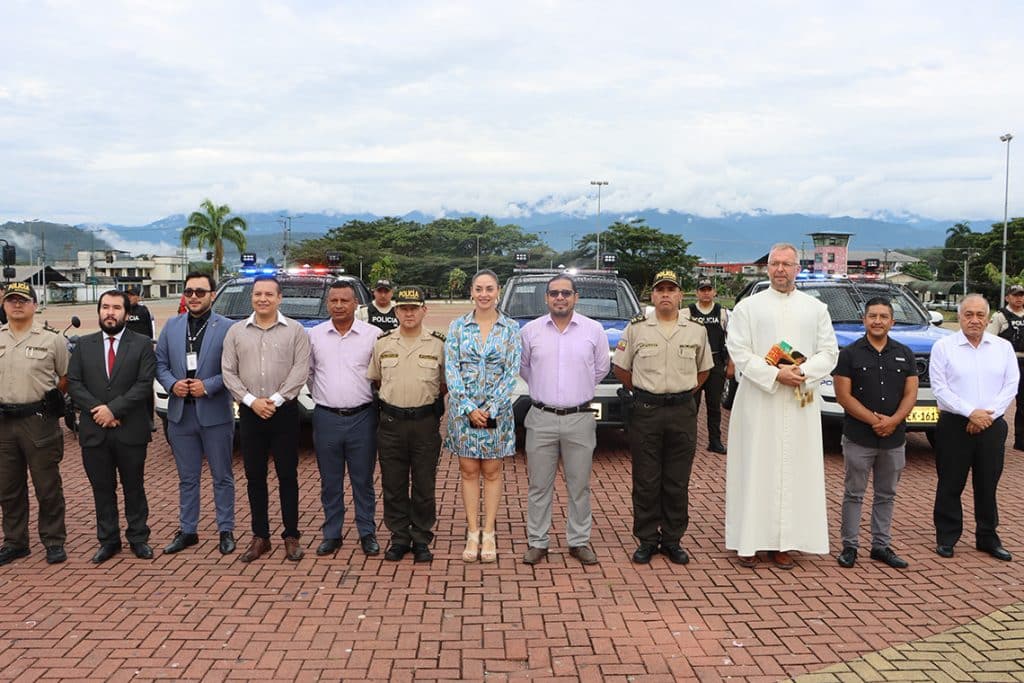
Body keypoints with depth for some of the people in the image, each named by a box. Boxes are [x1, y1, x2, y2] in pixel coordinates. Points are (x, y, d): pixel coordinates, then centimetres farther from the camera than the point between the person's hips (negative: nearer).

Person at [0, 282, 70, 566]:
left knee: (48, 486, 3)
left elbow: (66, 379, 4)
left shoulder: (51, 340, -2)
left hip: (39, 422, -4)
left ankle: (54, 541, 15)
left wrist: (45, 398, 0)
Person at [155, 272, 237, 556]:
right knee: (187, 478, 14)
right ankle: (187, 530, 26)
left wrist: (208, 386, -18)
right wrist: (172, 384, -9)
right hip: (181, 413, 4)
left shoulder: (226, 328, -7)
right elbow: (160, 363, 9)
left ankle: (226, 531, 19)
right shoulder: (171, 326, 7)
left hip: (215, 413, -4)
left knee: (222, 476, 8)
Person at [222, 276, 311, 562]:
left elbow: (300, 370, -7)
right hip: (249, 412, 3)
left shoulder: (295, 331, 1)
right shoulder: (236, 331, 7)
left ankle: (291, 536, 13)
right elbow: (228, 372, 3)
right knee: (254, 476, 8)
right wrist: (251, 400, -9)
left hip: (285, 411, -2)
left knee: (287, 475, 4)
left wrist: (276, 400, -14)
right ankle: (260, 537, 19)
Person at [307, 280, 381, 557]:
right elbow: (307, 372, 14)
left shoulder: (372, 335, -2)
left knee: (363, 480, 6)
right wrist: (320, 395, 10)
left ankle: (367, 533, 18)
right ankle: (331, 534, 22)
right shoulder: (314, 335, 4)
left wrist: (372, 398, 2)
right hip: (326, 418, 2)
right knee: (330, 481, 11)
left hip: (362, 417, -2)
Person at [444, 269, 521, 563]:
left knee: (492, 472, 7)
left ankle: (488, 534, 15)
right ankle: (472, 533, 15)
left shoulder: (510, 328, 0)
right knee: (468, 471, 7)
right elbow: (451, 370, -4)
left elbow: (511, 372, -4)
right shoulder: (457, 326, 1)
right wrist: (470, 408, -12)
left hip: (497, 410, 0)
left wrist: (490, 408, -12)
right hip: (464, 409, 1)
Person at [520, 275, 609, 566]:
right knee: (539, 485, 7)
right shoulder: (530, 330, 1)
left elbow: (601, 368, 12)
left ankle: (579, 541, 21)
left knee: (579, 485, 8)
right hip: (541, 418, 0)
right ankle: (537, 542, 17)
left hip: (580, 419, 0)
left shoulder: (594, 330, 0)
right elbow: (522, 367, 15)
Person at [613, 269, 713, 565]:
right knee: (646, 481, 3)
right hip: (645, 412, -1)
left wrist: (685, 392, 10)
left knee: (677, 482, 6)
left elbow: (703, 369, 19)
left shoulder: (697, 331, 6)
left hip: (683, 413, 1)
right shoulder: (636, 329, 2)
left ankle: (673, 540, 18)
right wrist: (640, 394, 6)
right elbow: (620, 368, 9)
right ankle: (647, 540, 14)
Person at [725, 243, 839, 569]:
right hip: (758, 402, -2)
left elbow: (829, 353, 6)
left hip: (801, 404, 2)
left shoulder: (816, 308, 10)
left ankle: (782, 542, 9)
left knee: (795, 470, 2)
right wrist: (775, 375, -16)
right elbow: (738, 352, -5)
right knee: (755, 469, 0)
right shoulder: (748, 307, 3)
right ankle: (749, 541, 6)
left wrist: (803, 372, -13)